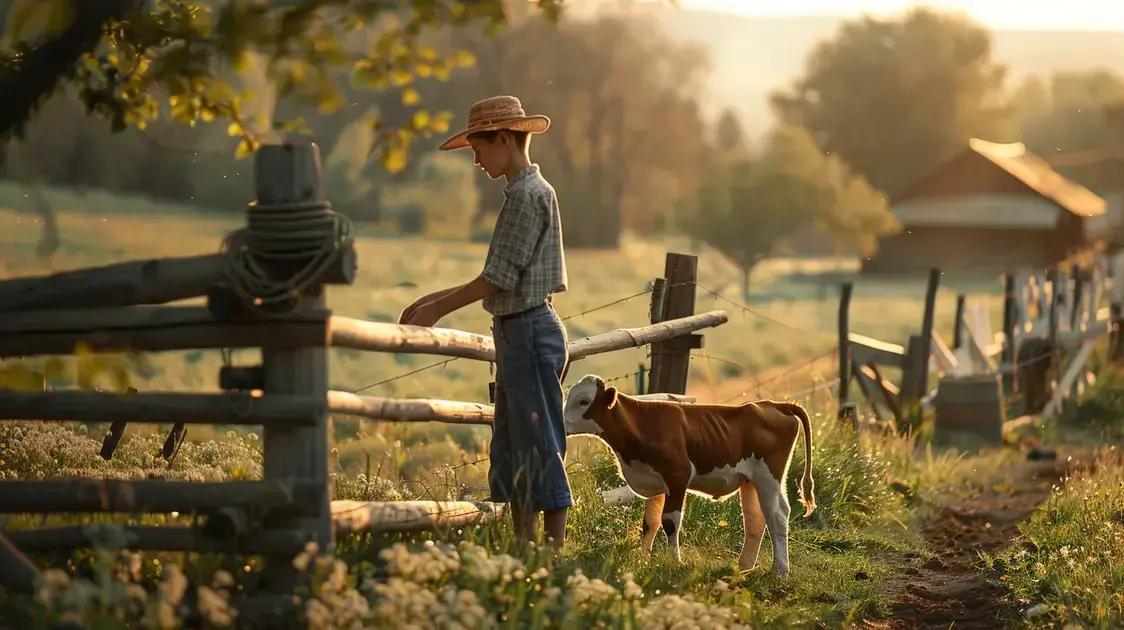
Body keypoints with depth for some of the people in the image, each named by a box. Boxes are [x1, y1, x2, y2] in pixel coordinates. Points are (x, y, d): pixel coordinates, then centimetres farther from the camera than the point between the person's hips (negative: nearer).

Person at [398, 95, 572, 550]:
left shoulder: (529, 194, -14)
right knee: (511, 451, 13)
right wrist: (436, 298, 17)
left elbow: (499, 278, -17)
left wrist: (438, 310, -9)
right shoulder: (523, 193, 17)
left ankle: (554, 551, -5)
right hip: (517, 333, 10)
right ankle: (525, 550, 18)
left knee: (541, 448, -7)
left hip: (530, 332, -10)